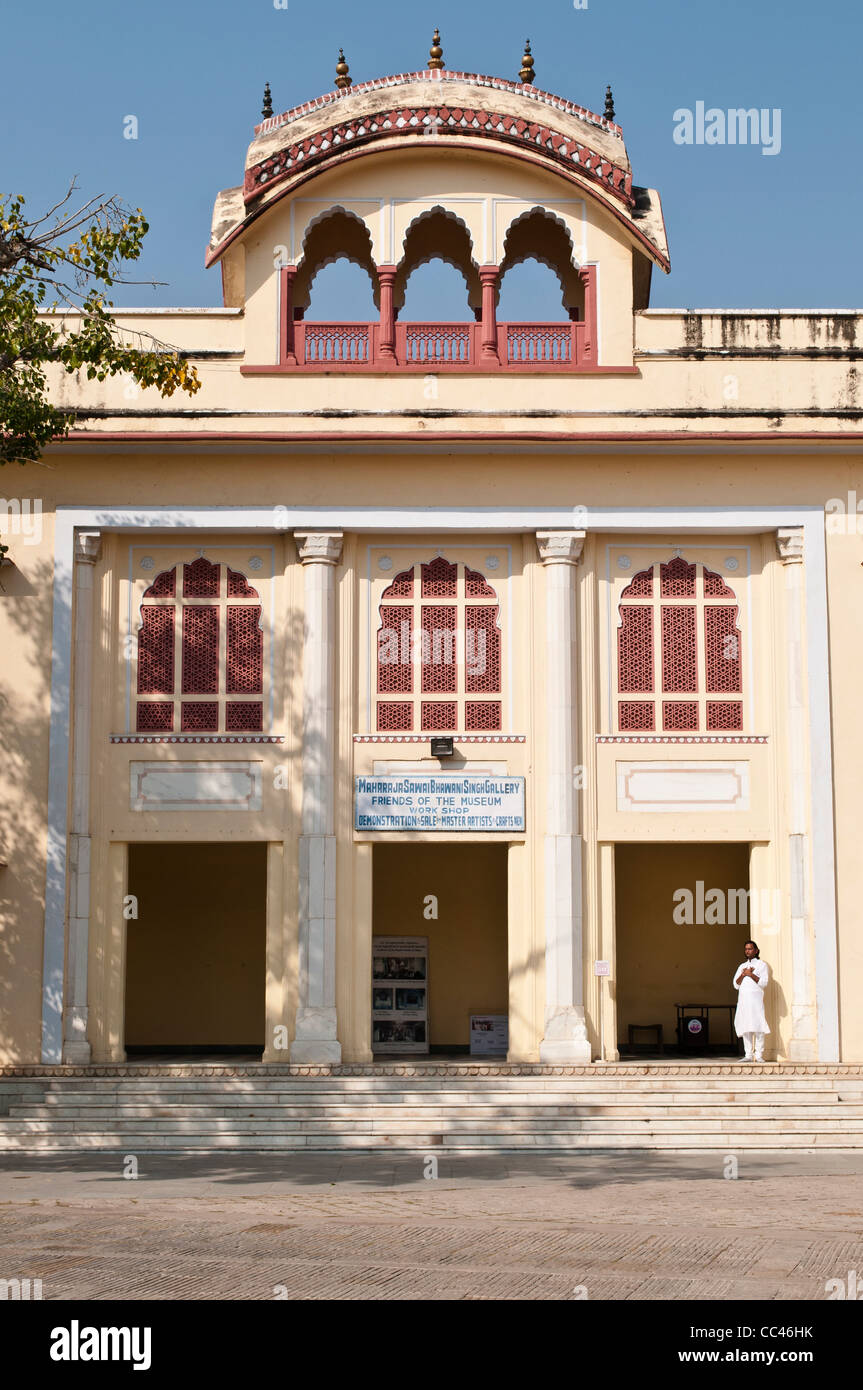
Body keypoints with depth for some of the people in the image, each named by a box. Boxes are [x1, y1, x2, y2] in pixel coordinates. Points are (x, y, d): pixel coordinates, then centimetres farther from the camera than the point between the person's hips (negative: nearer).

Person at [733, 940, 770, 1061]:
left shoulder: (761, 965, 9)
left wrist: (751, 974, -8)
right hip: (743, 999, 5)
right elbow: (736, 985, 14)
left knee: (758, 1027, -11)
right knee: (745, 1028, -1)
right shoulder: (742, 966, 23)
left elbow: (764, 983, -3)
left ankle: (759, 1055, -12)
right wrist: (743, 975, -2)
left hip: (756, 999, -5)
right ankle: (748, 1055, -1)